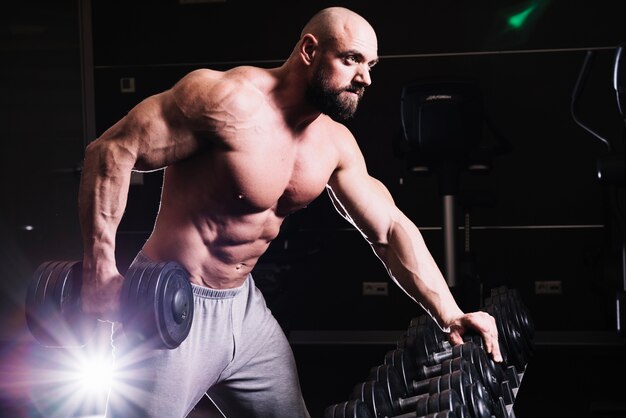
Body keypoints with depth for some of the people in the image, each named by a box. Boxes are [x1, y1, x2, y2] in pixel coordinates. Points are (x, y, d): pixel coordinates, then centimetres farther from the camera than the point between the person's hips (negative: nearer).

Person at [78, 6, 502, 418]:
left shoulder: (335, 143, 2)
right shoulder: (228, 98, -22)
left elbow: (390, 228, 8)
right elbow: (112, 151, -22)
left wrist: (449, 314, -2)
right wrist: (100, 271, -27)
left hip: (244, 305, 8)